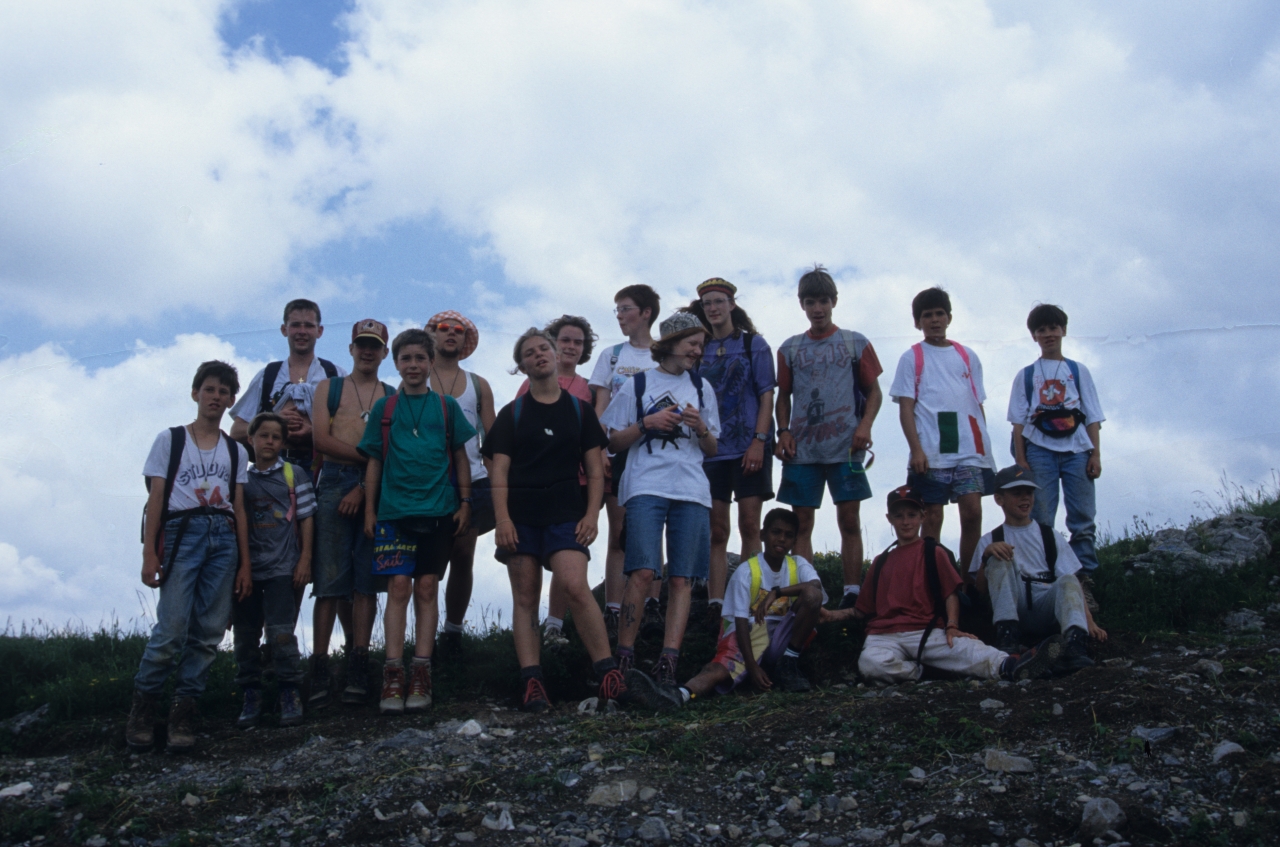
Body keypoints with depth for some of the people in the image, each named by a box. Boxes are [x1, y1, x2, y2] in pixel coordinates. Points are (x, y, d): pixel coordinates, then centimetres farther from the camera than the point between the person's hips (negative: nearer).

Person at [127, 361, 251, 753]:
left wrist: (244, 561, 6)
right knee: (172, 629, -13)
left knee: (209, 631, -3)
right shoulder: (170, 440, 10)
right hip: (182, 532, -3)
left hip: (224, 537, 3)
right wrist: (149, 554, -6)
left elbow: (238, 508, 14)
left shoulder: (235, 451, 19)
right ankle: (143, 704, 3)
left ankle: (183, 710, 4)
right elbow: (155, 499, 3)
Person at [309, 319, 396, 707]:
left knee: (366, 579, -2)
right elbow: (321, 439, 1)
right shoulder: (328, 388, 15)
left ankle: (358, 670, -1)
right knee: (328, 579, -5)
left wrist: (364, 487, -10)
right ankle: (319, 670, -5)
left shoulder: (394, 396, 14)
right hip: (334, 482, 0)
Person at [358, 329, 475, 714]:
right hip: (394, 509, 0)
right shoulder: (384, 408, 9)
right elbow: (374, 462, 10)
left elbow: (460, 457, 11)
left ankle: (421, 673, 4)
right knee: (398, 586, -7)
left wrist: (464, 502, 4)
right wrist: (369, 509, 6)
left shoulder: (446, 406, 9)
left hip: (439, 509, 0)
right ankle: (393, 675, -5)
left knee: (427, 587, 1)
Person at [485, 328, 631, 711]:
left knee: (573, 585, -20)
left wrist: (592, 514, -3)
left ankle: (609, 673, -15)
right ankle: (531, 682, 0)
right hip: (521, 514, 2)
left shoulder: (580, 410, 12)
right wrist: (502, 519, -8)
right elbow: (499, 471, 4)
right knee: (525, 597, 0)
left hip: (566, 513, -2)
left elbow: (595, 468, 9)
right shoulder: (512, 414, 11)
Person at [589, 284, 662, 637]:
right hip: (618, 451, 1)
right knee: (619, 535, -2)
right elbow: (600, 408, 7)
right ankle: (612, 612, -3)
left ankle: (651, 605, 5)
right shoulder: (612, 356, 13)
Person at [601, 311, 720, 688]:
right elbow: (613, 442, 9)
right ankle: (624, 658, -11)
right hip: (646, 487, -3)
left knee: (682, 578, -5)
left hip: (692, 490, 3)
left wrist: (701, 428, -2)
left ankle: (668, 664, -6)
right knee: (643, 571, -18)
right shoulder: (637, 385, 11)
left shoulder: (702, 387, 19)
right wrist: (647, 423, -6)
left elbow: (712, 449, 19)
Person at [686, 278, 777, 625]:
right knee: (716, 530, -1)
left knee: (749, 525, -3)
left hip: (748, 447, -2)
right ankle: (715, 605, -2)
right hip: (711, 449, 3)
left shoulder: (753, 344, 6)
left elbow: (766, 397, -1)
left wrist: (759, 441, -12)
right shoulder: (701, 350, 14)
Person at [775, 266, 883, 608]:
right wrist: (783, 431, 0)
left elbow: (874, 391, 9)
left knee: (849, 521, -3)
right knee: (801, 523, 0)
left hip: (845, 447, -2)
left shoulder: (856, 343, 9)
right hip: (802, 449, 2)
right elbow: (783, 396, 16)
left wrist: (865, 425, -8)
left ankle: (852, 595, 1)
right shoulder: (790, 348, 14)